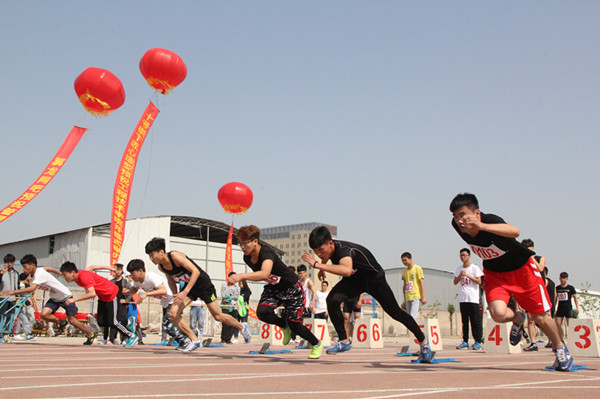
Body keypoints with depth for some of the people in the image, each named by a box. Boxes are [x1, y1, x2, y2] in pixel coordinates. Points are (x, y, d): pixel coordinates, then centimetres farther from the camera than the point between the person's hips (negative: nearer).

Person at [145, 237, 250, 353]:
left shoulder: (175, 256, -29)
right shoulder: (161, 267, -6)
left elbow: (195, 271, -32)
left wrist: (185, 292, -38)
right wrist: (176, 297, 12)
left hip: (203, 283, -7)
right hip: (188, 285, 7)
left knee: (218, 316, 0)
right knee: (173, 313, -12)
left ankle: (242, 327, 26)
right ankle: (195, 340, -3)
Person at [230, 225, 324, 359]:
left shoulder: (266, 253, -33)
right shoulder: (247, 258, -9)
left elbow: (265, 274, -54)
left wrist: (241, 276, -63)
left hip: (291, 288, -6)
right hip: (273, 288, 6)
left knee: (294, 324, -1)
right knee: (262, 312, -23)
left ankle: (316, 344, 29)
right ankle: (284, 325, 10)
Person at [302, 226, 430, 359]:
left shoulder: (343, 250, -41)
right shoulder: (328, 247, -17)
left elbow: (347, 271, -65)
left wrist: (317, 264, -63)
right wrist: (322, 269, 24)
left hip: (374, 279, -6)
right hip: (355, 279, 6)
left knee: (395, 312, 5)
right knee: (332, 300, -19)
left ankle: (422, 339, 30)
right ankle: (344, 341, -6)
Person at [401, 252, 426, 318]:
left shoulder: (417, 268, -1)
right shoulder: (404, 271, 16)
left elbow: (422, 283, -5)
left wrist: (423, 297, -10)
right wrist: (404, 299, 18)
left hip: (416, 297, -6)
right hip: (408, 298, 6)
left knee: (413, 317, -17)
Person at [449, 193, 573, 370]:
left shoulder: (490, 221, -36)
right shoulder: (457, 225, -18)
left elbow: (515, 232, -58)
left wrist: (482, 226, -71)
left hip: (521, 268, -4)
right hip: (495, 273, 4)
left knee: (541, 317, 3)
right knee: (498, 313, -23)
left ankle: (559, 347, 34)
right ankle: (517, 319, 14)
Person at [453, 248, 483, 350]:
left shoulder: (475, 268, -2)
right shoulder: (459, 269, 13)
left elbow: (479, 281, -9)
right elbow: (455, 282, 14)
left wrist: (467, 275, -14)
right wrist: (460, 275, -4)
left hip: (473, 298, -5)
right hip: (462, 298, 5)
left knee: (475, 320, -4)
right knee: (464, 321, 6)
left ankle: (478, 342, 0)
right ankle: (465, 342, 9)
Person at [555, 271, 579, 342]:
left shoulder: (571, 288, 1)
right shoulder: (557, 288, 10)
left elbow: (575, 298, 3)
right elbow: (555, 299, 19)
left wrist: (577, 308, -6)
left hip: (568, 308, -4)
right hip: (560, 309, 4)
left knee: (569, 325, -6)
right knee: (557, 325, -3)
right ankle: (561, 340, 6)